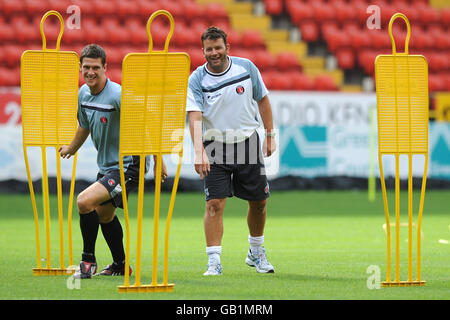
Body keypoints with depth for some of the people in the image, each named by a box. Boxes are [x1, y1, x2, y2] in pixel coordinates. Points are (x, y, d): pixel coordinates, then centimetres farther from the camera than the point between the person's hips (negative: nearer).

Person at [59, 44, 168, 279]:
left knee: (85, 202, -23)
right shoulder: (84, 93, 2)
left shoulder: (118, 95, -23)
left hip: (128, 165, -9)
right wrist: (71, 149, 38)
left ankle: (88, 260, -6)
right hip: (106, 165, 9)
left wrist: (158, 160, -22)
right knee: (104, 214, 23)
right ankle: (121, 265, 43)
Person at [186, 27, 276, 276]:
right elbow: (195, 117, -22)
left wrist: (270, 136, 8)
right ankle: (214, 261, -11)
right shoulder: (197, 80, -11)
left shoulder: (247, 68, -3)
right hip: (215, 146, -3)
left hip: (248, 143, 3)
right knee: (214, 203, -14)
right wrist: (199, 152, -35)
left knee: (259, 201, 9)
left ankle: (256, 253, 31)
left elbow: (262, 99, 10)